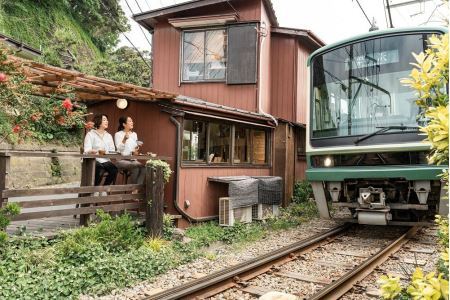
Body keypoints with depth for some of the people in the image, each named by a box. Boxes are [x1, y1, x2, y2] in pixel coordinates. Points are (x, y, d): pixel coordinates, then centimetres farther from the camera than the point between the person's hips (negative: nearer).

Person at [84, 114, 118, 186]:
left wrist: (105, 152, -15)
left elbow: (112, 150, 10)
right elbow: (87, 151, -7)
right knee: (100, 170, -36)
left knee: (114, 169, -27)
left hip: (105, 160, 4)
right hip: (94, 160, -4)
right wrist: (98, 152, -30)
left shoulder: (108, 136, 21)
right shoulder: (90, 134, 5)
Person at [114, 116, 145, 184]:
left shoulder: (134, 134, 16)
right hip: (121, 160, -4)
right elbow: (118, 149, -11)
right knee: (135, 169, -32)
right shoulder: (118, 134, 0)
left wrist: (135, 151, -4)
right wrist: (124, 139, -25)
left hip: (132, 159, 5)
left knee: (143, 168, -27)